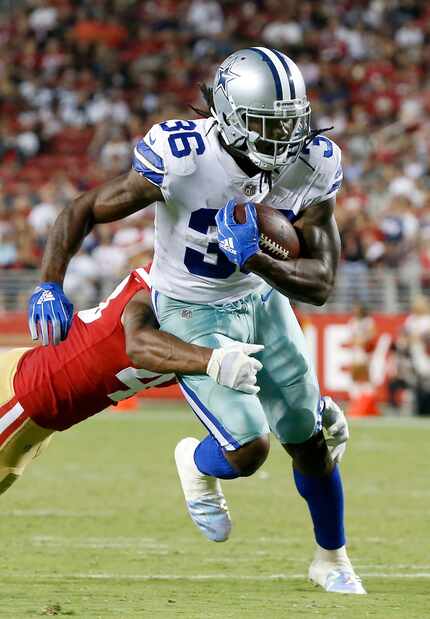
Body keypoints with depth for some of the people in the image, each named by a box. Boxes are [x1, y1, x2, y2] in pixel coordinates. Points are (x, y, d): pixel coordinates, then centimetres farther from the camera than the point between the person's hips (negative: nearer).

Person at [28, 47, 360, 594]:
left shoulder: (312, 166, -19)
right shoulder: (179, 159, -31)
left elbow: (320, 283, -20)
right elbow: (84, 212, -18)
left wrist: (257, 260, -36)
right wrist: (49, 286, -24)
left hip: (263, 299, 4)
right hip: (191, 314, -4)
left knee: (310, 446, 14)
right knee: (248, 451, -18)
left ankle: (331, 559, 41)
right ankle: (198, 465, 21)